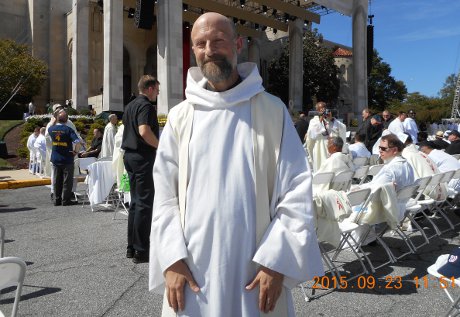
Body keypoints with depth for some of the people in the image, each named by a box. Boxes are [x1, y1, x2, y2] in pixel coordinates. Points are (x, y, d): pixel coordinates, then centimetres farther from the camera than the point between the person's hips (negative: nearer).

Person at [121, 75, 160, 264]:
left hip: (129, 155, 10)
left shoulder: (130, 106, 18)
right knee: (145, 203, -5)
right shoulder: (145, 106, -12)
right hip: (143, 157, -10)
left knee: (136, 201, 13)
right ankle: (141, 250, -1)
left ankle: (131, 247, 19)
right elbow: (144, 131, -26)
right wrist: (161, 146, -14)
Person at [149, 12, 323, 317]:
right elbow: (165, 195, 2)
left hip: (256, 267, -1)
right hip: (192, 268, 2)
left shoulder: (272, 110, -2)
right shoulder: (180, 117, 3)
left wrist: (276, 261, -11)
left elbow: (296, 190, -5)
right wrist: (171, 260, -7)